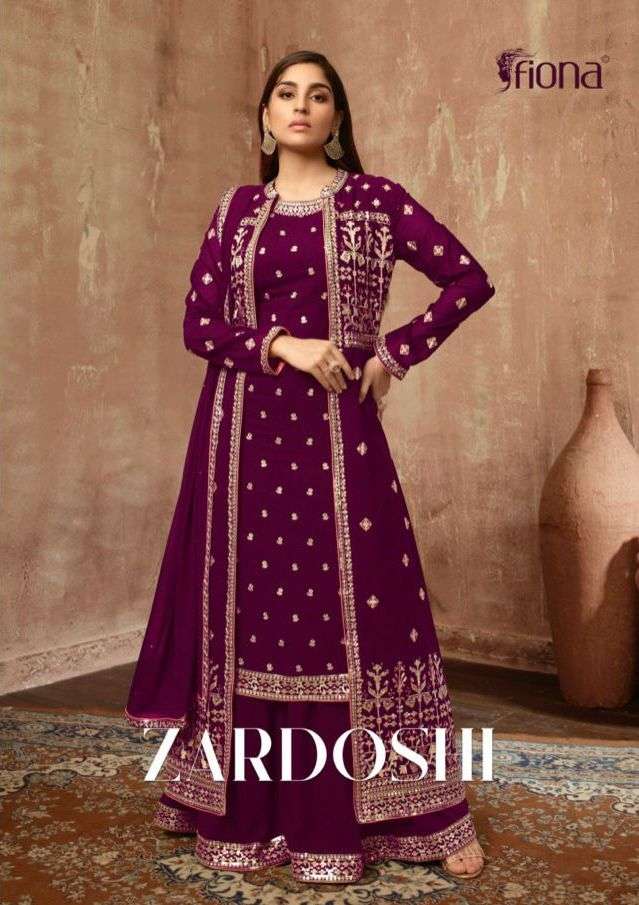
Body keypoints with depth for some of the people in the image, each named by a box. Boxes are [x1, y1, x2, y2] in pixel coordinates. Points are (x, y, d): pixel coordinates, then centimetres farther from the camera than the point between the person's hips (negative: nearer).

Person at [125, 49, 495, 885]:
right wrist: (281, 344, -12)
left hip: (335, 430, -2)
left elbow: (470, 279, 3)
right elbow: (198, 323, 4)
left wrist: (396, 353, -2)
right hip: (247, 432, 2)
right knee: (252, 611, 6)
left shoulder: (375, 200, 4)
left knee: (359, 610, -3)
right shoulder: (236, 209, 11)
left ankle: (422, 814, 9)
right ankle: (250, 810, 20)